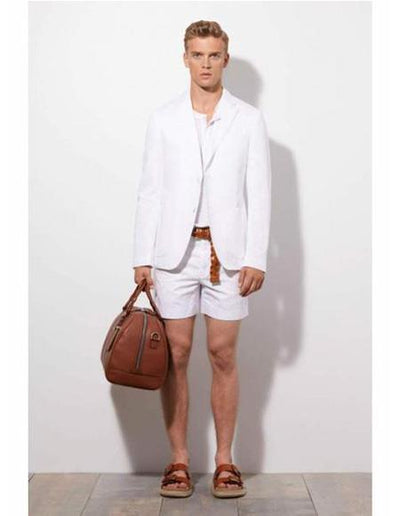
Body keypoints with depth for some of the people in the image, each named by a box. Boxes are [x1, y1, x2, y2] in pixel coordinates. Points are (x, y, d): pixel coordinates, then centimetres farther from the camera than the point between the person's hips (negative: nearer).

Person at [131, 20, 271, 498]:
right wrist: (142, 257, -1)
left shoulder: (249, 119, 6)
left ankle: (225, 462, 16)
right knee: (175, 355, 3)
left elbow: (259, 193, 2)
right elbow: (149, 190, 5)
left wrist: (256, 258, -6)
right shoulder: (163, 118, 8)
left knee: (223, 356, 3)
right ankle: (178, 461, 16)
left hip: (228, 253, -1)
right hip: (174, 252, 1)